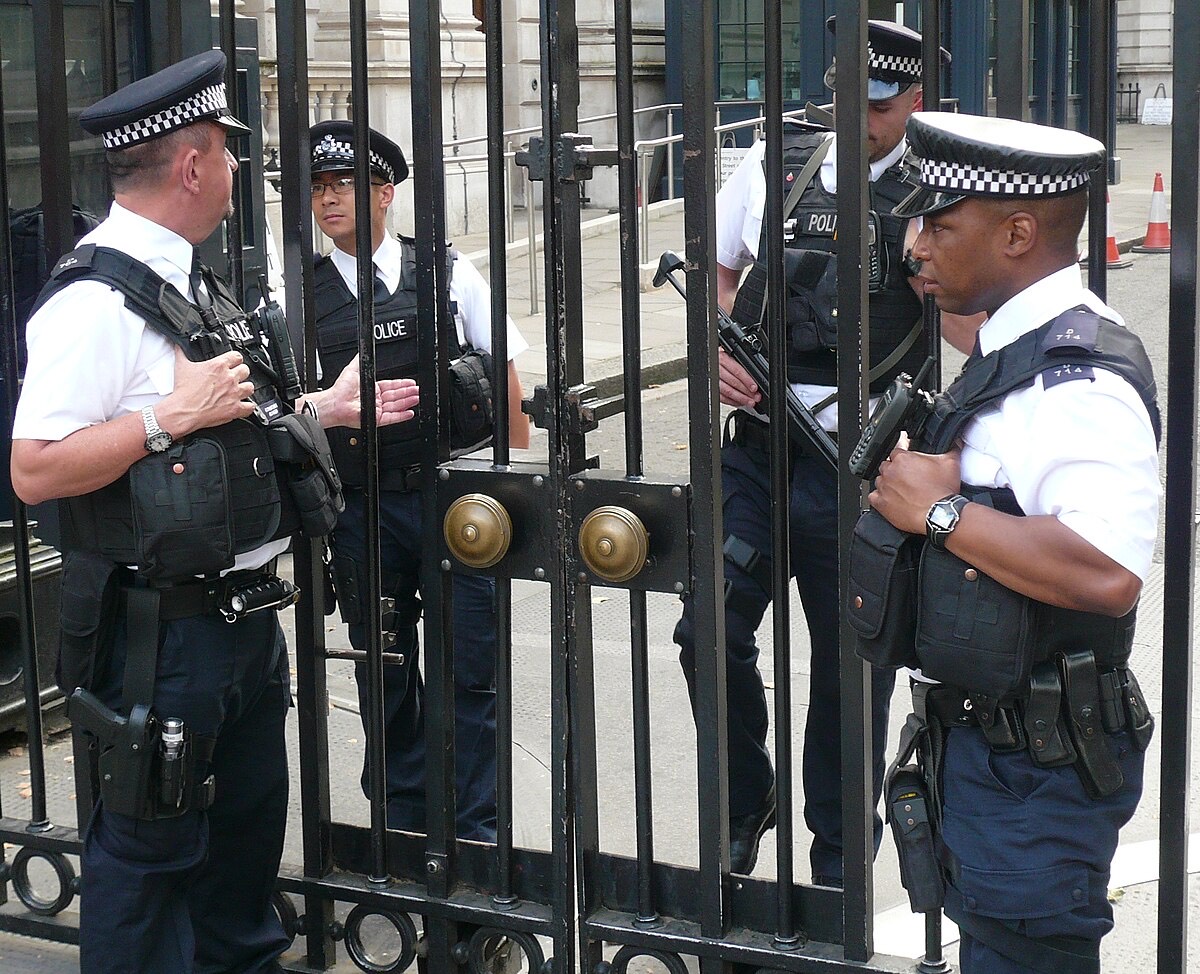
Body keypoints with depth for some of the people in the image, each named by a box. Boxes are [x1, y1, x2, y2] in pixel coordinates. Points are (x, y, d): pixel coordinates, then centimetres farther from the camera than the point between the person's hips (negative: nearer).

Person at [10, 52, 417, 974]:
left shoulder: (192, 282, 13)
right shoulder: (96, 299, -18)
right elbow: (34, 472, -23)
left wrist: (329, 408, 23)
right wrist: (171, 416, -25)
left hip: (245, 610, 10)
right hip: (163, 629, -10)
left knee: (250, 817, 22)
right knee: (153, 839, 2)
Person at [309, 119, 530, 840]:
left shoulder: (449, 274, 2)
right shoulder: (303, 295, 3)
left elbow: (506, 377, 6)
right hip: (362, 508, 1)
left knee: (471, 672, 3)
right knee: (385, 678, 12)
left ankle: (477, 829, 16)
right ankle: (405, 827, 27)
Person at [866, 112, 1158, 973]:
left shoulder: (1079, 383, -24)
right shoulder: (1016, 350, 9)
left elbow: (1107, 574, -38)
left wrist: (939, 511, -27)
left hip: (1038, 770, -10)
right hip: (990, 741, 10)